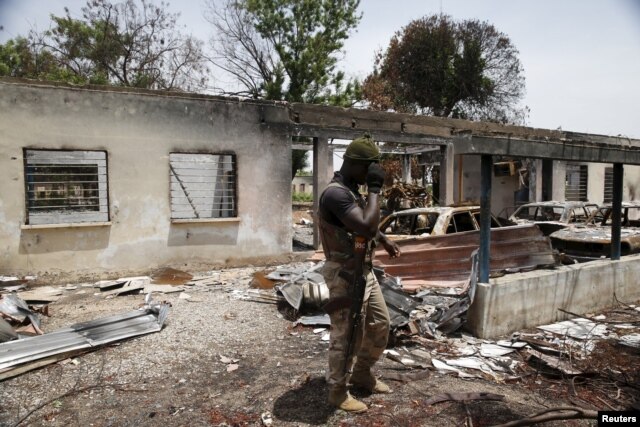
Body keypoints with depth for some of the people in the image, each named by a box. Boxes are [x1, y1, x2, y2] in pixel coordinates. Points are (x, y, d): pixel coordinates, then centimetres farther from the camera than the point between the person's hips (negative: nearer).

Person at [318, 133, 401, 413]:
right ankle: (338, 392, 22)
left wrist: (385, 241, 19)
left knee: (380, 325, 19)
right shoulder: (336, 193, -23)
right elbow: (366, 227, -33)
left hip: (364, 271, 10)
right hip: (345, 275, -10)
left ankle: (362, 373, 38)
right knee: (346, 335, 3)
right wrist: (375, 189, -25)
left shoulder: (352, 190, 10)